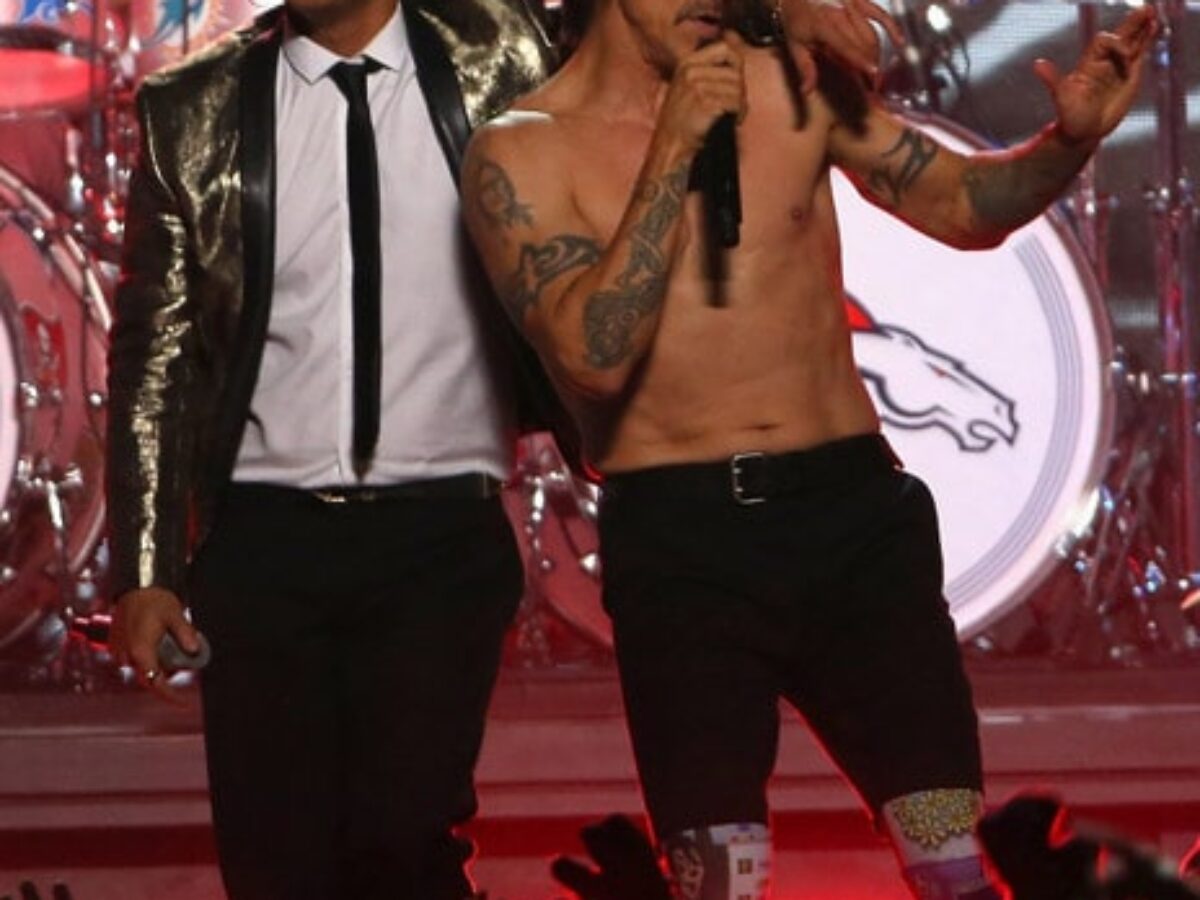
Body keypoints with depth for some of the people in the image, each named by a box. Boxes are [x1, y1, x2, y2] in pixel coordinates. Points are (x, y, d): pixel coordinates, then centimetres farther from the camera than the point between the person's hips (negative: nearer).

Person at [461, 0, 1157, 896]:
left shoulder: (793, 79, 5)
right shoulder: (521, 154, -3)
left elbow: (965, 205, 10)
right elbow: (595, 356, -15)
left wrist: (1070, 139, -10)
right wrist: (674, 151, -15)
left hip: (854, 513, 2)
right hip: (678, 539, -2)